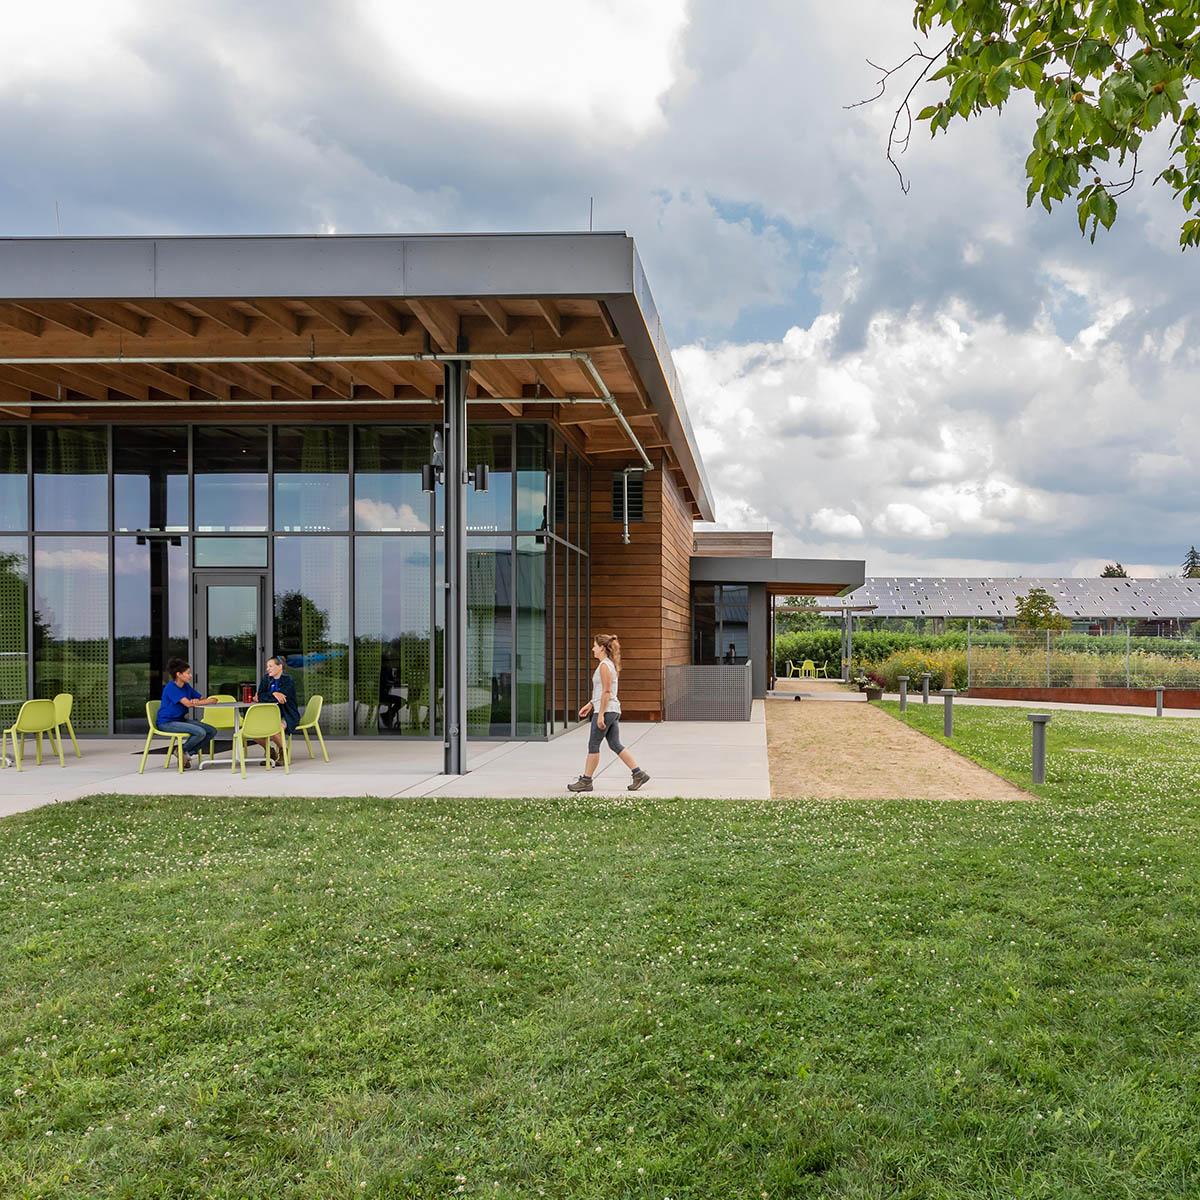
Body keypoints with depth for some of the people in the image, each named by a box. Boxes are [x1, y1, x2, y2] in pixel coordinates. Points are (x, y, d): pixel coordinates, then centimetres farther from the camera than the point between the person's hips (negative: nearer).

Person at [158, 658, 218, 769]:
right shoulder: (171, 687, -17)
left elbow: (202, 698, 8)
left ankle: (187, 753, 6)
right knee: (200, 732, -28)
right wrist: (210, 701, -22)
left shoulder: (186, 687, 9)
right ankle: (182, 751, 0)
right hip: (167, 723, -9)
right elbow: (188, 704, -27)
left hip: (181, 719, 9)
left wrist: (197, 701, -17)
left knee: (212, 731, -5)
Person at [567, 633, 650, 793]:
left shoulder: (604, 666, -14)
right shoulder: (609, 664, 16)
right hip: (613, 711, 10)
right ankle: (639, 774, 7)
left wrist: (600, 715, -20)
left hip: (606, 710, -10)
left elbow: (606, 692, -19)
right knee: (615, 744, 10)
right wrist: (589, 705, 24)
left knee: (593, 746, 0)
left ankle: (586, 781, 7)